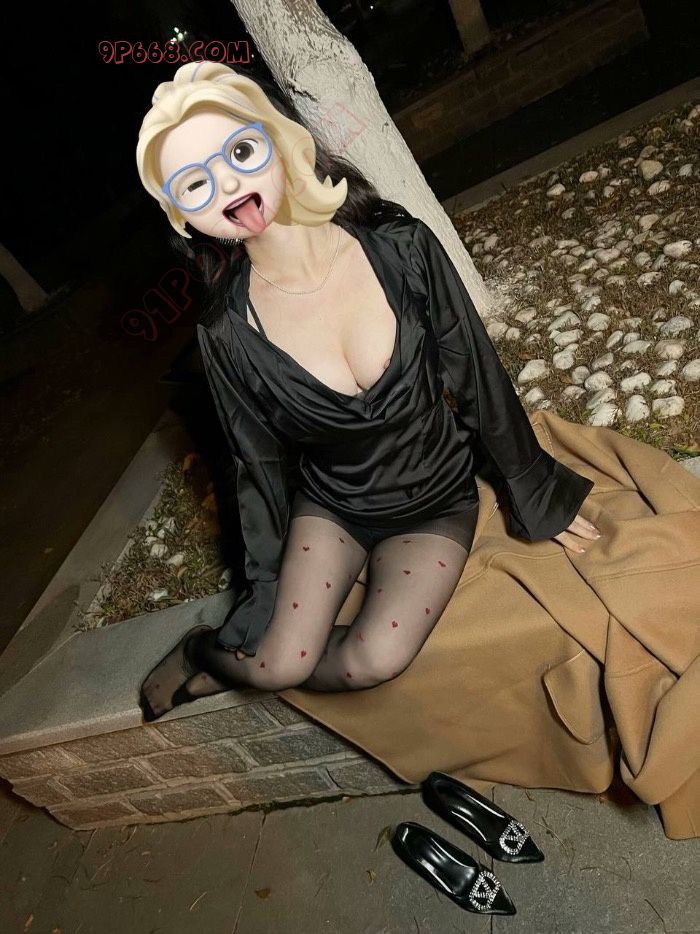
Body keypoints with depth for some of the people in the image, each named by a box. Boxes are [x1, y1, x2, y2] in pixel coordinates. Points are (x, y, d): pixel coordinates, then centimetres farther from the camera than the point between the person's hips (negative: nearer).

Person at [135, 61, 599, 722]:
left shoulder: (401, 248, -19)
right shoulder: (228, 331, -17)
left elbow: (479, 380, -8)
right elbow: (259, 465, -4)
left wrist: (537, 497, 2)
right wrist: (263, 593, 3)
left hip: (438, 500, 0)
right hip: (330, 504, 0)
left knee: (377, 658, -18)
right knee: (279, 663, -14)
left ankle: (224, 667, 11)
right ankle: (203, 652, 22)